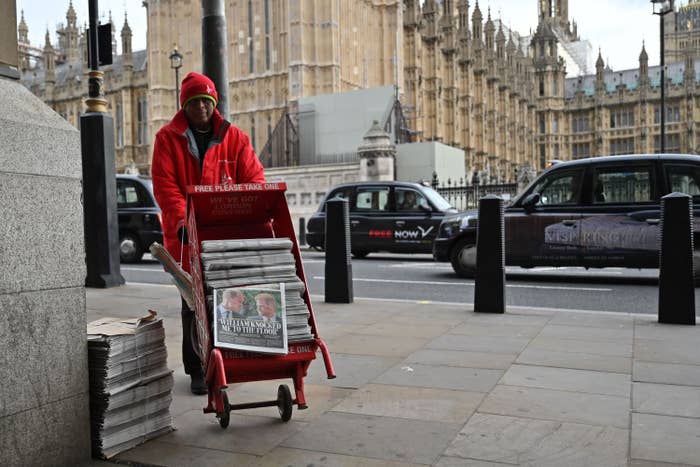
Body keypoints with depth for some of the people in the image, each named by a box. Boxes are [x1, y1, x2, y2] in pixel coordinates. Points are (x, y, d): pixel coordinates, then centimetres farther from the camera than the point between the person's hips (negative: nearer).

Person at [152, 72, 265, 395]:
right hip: (187, 234, -1)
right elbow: (164, 185, -6)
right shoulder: (168, 138, 3)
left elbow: (253, 178, 2)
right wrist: (182, 220, -21)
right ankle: (197, 370, 16)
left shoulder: (234, 137, 8)